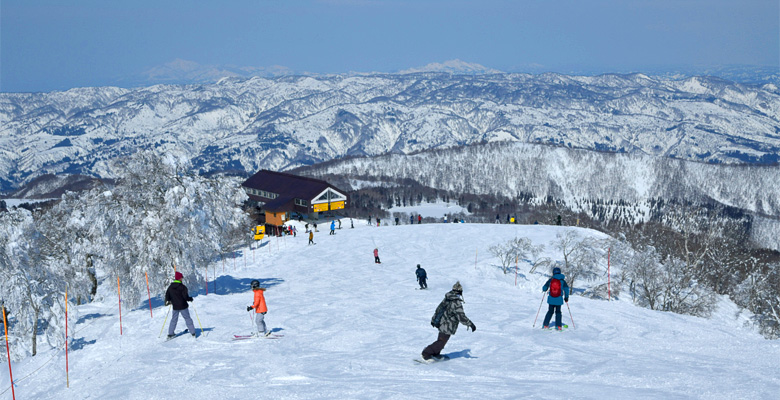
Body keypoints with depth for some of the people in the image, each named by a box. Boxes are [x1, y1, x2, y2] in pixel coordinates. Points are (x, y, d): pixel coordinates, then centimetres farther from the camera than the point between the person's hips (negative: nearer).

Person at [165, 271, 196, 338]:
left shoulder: (170, 287, 1)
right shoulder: (182, 287, -15)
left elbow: (167, 295, 6)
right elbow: (185, 297, -19)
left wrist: (167, 301, 25)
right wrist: (190, 299, 0)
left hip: (175, 307, 4)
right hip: (183, 306, -4)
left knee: (174, 319, 15)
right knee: (187, 318, 6)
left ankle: (170, 334, 13)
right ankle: (192, 332, 5)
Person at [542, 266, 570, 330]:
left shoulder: (550, 280, -1)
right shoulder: (562, 280, 0)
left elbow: (544, 288, 1)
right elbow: (566, 288, -3)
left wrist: (544, 289, 25)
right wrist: (566, 297, 7)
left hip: (551, 299, 0)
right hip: (559, 299, 0)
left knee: (550, 311, 12)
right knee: (558, 312, 12)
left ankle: (545, 325, 8)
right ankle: (558, 326, 4)